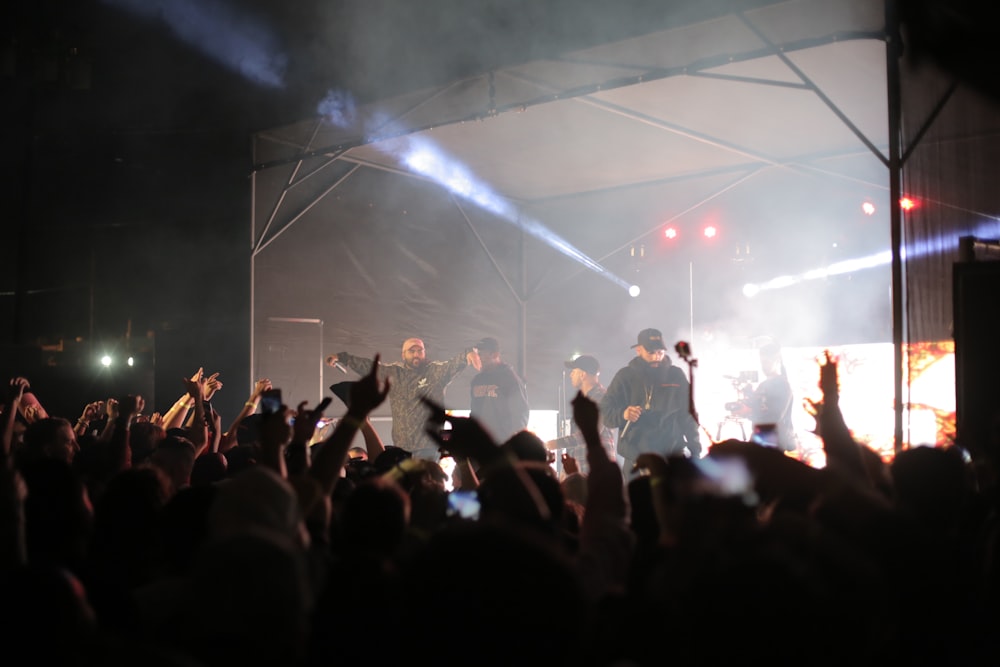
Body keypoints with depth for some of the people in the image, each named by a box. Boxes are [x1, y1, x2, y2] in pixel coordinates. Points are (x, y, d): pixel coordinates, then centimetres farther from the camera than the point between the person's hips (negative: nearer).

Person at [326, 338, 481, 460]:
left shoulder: (436, 372, -1)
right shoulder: (393, 373, 12)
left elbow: (455, 363, -16)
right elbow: (368, 367, 18)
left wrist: (469, 352, -37)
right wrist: (341, 358, 18)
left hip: (427, 446, -4)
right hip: (401, 445, 4)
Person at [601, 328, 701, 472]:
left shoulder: (676, 376, 7)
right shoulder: (625, 377, 5)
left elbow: (688, 416, 11)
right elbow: (605, 410, 3)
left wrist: (695, 452, 5)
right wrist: (622, 414, -19)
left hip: (672, 458, 0)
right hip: (636, 460, 0)